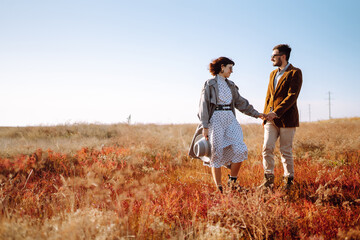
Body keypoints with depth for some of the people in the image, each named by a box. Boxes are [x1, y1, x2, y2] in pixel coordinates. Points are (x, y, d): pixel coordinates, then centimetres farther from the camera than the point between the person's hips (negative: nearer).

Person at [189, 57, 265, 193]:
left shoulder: (230, 85, 17)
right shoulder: (210, 84, -1)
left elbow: (240, 102, 21)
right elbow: (204, 106, -5)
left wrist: (256, 114, 16)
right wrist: (205, 127, -12)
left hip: (230, 120, 5)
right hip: (216, 119, -5)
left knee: (240, 149, -11)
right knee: (217, 154, -3)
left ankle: (232, 182, 4)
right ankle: (219, 188, 5)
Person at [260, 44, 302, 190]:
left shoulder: (295, 73, -5)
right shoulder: (273, 74, 18)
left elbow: (292, 96, -15)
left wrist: (276, 112, -21)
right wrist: (265, 115, 16)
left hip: (286, 118, -6)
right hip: (271, 119, 6)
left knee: (286, 151, 0)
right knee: (267, 148, -4)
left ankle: (289, 181, 14)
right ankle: (269, 179, 5)